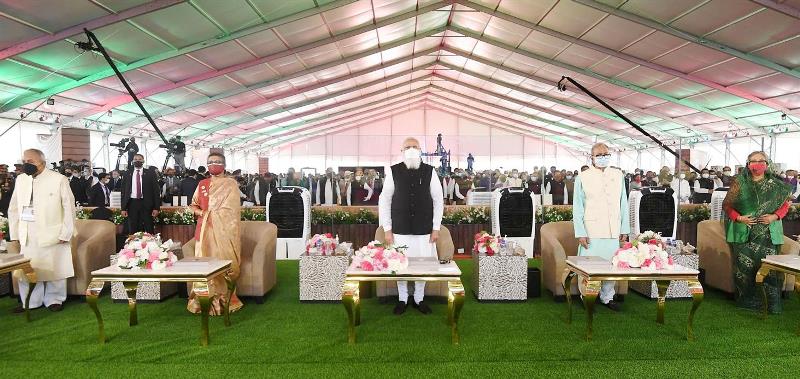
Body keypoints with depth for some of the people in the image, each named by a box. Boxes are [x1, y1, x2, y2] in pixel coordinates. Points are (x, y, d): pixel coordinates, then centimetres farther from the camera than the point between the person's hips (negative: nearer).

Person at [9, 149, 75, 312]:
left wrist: (65, 234, -10)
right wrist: (14, 234, 7)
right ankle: (31, 302, 22)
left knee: (54, 268, 5)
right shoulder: (20, 180, 8)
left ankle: (54, 299, 21)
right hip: (28, 237, 4)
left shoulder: (59, 180, -7)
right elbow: (13, 209, 13)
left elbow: (69, 208, -6)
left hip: (52, 236, -4)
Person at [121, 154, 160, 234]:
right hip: (132, 204, 2)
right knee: (133, 231, 5)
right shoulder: (127, 174, 9)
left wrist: (156, 208, -6)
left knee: (148, 230, 1)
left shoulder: (150, 173, 3)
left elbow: (156, 191, 1)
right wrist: (123, 208, 2)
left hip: (146, 204, -2)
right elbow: (124, 191, 9)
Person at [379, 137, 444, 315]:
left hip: (424, 230, 1)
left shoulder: (429, 171, -2)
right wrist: (387, 229, -2)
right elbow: (384, 200, 0)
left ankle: (419, 299, 28)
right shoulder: (393, 172, -4)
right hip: (400, 230, -1)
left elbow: (438, 200, 3)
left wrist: (436, 228, 1)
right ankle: (402, 299, 27)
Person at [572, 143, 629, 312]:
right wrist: (580, 233, -7)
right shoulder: (583, 178, 0)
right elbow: (578, 208, -2)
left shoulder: (618, 175, 10)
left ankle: (607, 297, 22)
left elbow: (623, 204, 12)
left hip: (613, 232, 3)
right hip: (591, 232, -3)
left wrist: (624, 229, 8)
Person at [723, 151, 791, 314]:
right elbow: (726, 204, 6)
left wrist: (775, 216, -4)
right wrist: (739, 218, -8)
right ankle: (748, 300, 10)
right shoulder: (739, 183, 1)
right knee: (745, 264, -2)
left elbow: (785, 204, 13)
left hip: (768, 233, 1)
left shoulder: (775, 184, 5)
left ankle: (771, 303, 3)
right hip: (744, 233, -1)